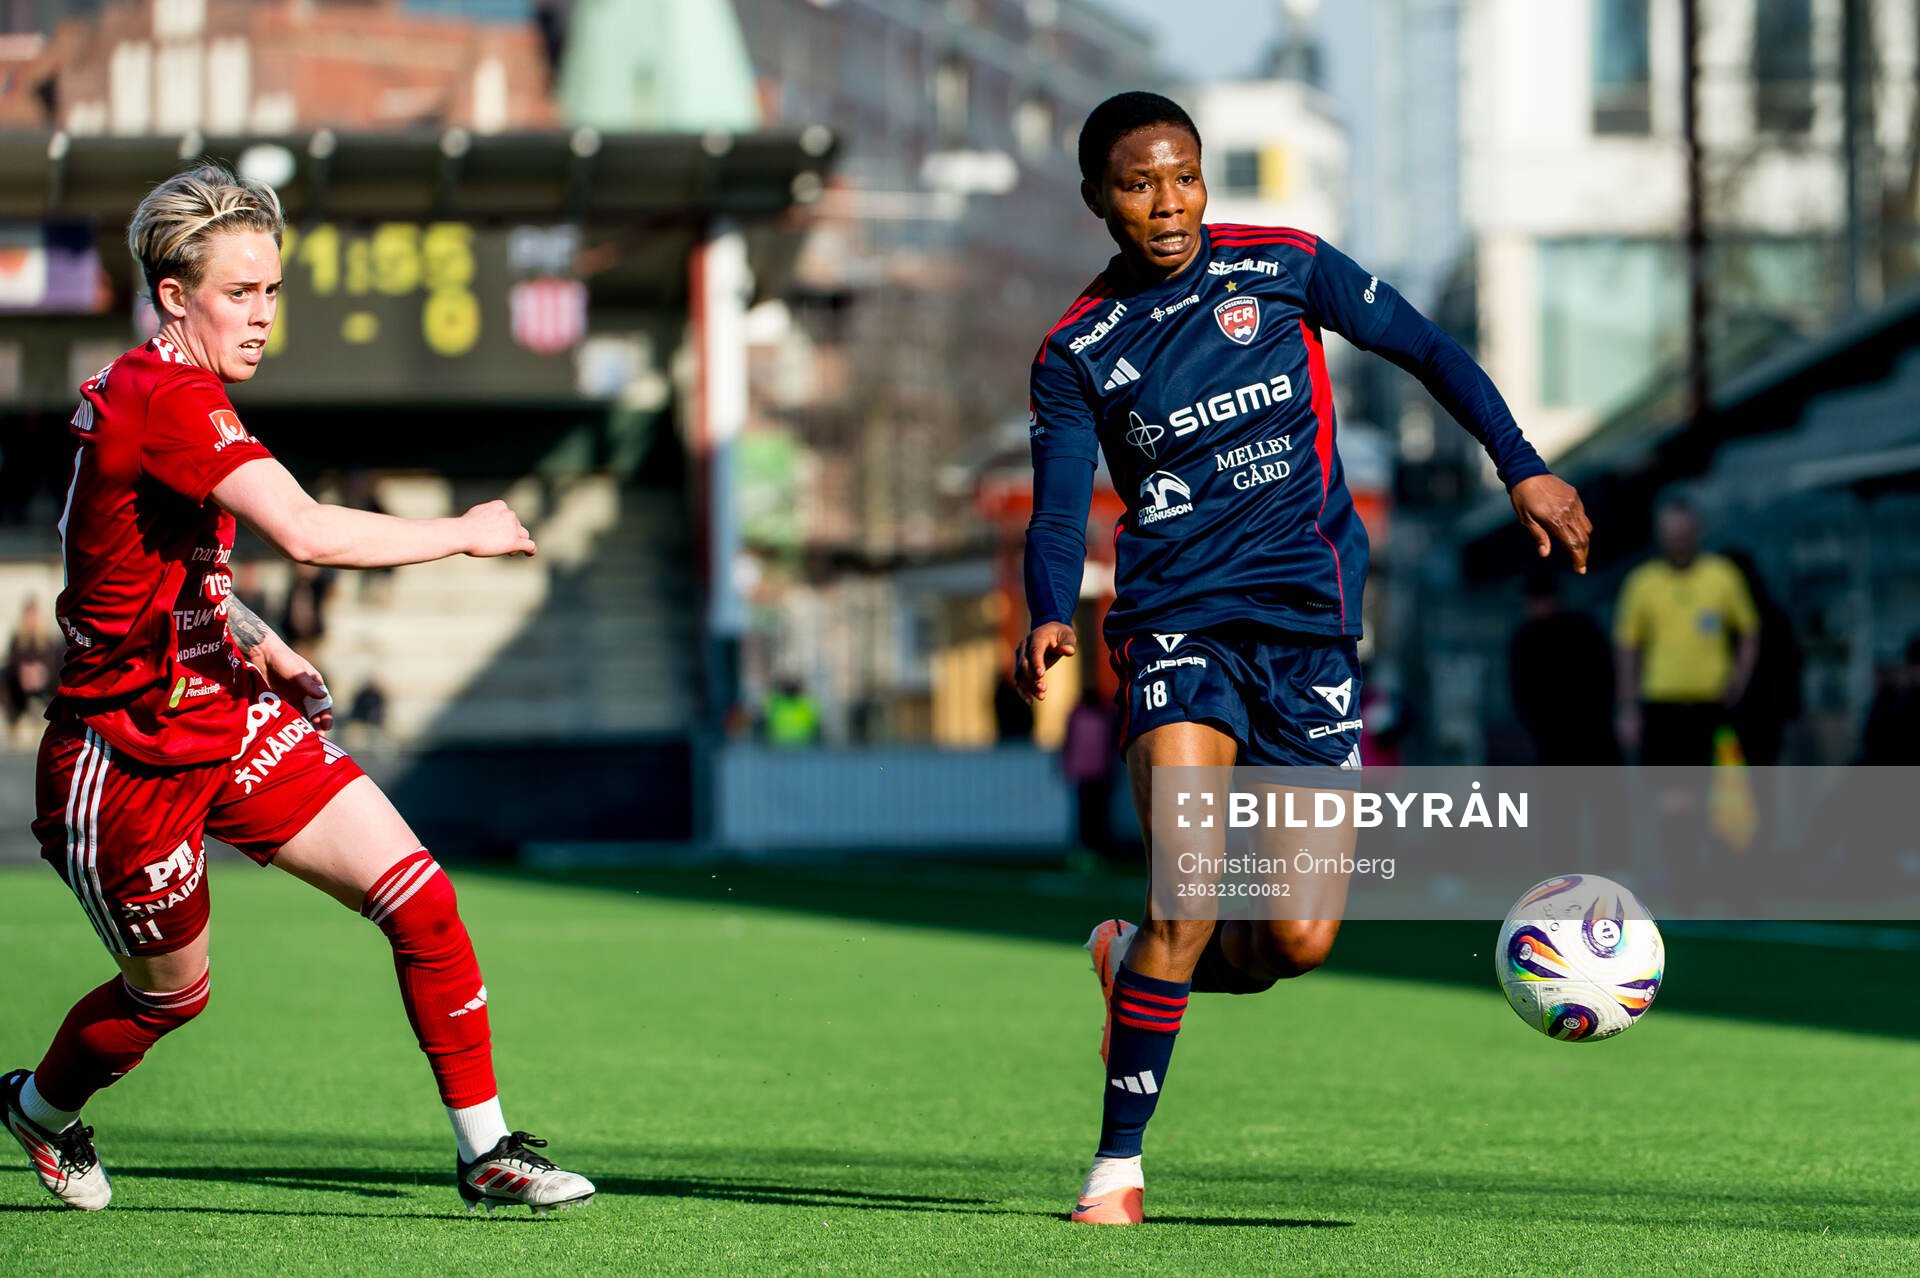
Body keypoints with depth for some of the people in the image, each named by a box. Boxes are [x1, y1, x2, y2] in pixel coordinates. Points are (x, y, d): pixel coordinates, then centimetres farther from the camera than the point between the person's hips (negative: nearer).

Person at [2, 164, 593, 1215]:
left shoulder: (143, 391, 7)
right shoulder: (169, 404, -24)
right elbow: (308, 534, -37)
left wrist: (255, 642, 11)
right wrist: (465, 532, -24)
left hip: (224, 714, 9)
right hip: (128, 758, -9)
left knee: (419, 900, -5)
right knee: (173, 989, 12)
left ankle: (487, 1150, 2)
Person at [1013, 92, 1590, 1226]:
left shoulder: (1285, 268, 2)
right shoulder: (1077, 351, 1)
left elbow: (1426, 350, 10)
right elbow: (1060, 513, -3)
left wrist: (1522, 468, 2)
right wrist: (1051, 618, -23)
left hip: (1310, 620, 2)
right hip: (1178, 619, -2)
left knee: (1301, 940, -3)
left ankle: (1137, 959, 29)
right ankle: (1119, 1166, -10)